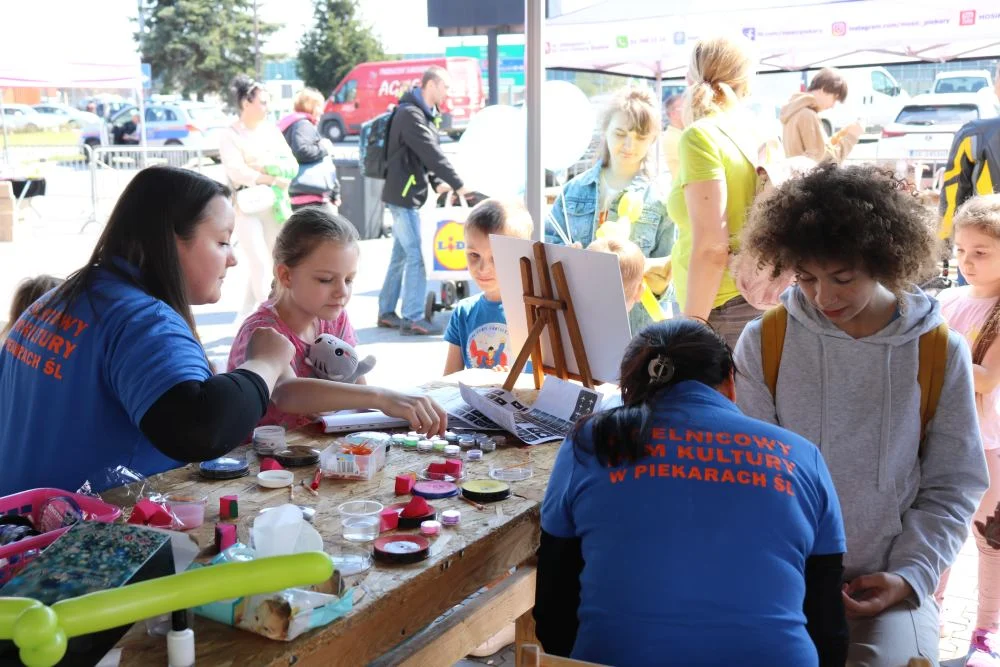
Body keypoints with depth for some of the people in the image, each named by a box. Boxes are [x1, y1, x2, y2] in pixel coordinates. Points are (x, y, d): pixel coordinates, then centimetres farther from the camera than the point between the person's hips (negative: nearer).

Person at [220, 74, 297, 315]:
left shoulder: (271, 130, 11)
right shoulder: (230, 136, -4)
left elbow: (292, 166, 6)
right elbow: (237, 172, -16)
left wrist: (267, 167, -13)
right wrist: (273, 179, -20)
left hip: (275, 207, 5)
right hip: (246, 208, -5)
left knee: (262, 267, 10)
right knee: (260, 266, -11)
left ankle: (245, 318, 23)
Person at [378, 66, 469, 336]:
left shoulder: (426, 114, 15)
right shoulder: (410, 114, -17)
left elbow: (428, 153, 17)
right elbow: (431, 153, -23)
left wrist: (438, 182, 3)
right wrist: (457, 184, -21)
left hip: (408, 194, 10)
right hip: (403, 194, -10)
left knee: (401, 255, 14)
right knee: (414, 255, -9)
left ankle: (386, 312, 22)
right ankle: (413, 318, -5)